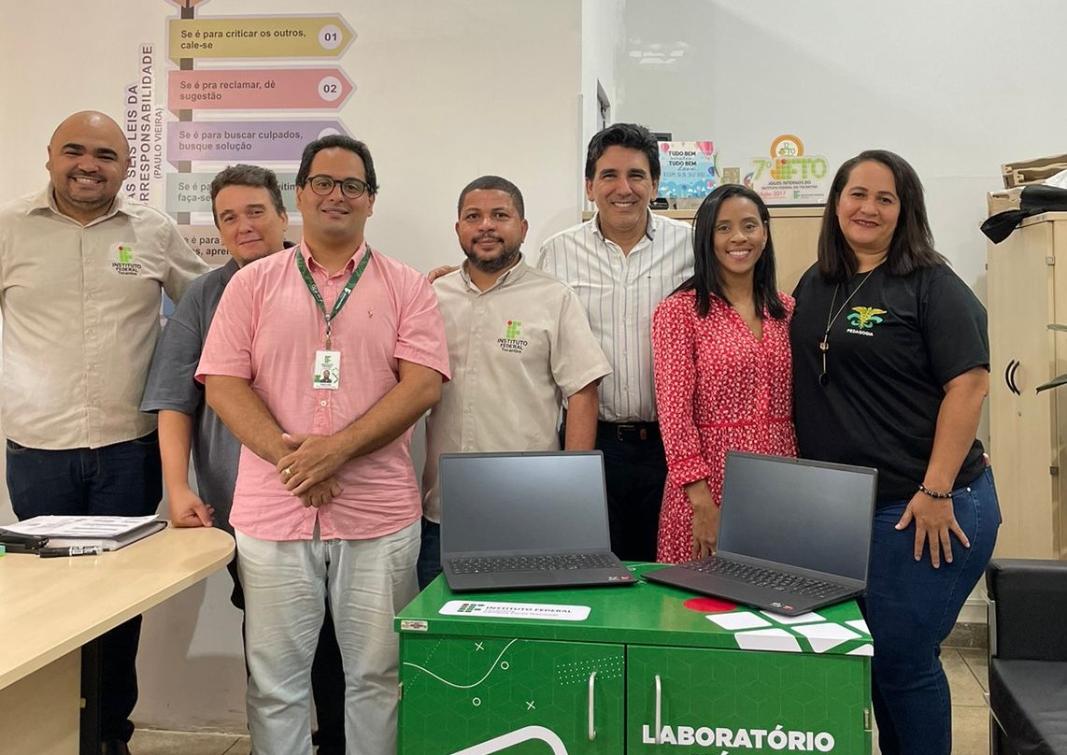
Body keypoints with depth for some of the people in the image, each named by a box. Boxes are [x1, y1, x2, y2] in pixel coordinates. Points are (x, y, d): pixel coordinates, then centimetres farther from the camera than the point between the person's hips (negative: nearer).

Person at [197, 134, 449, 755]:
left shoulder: (407, 287, 6)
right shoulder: (254, 283, 9)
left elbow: (423, 385, -4)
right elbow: (222, 382, 2)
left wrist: (337, 449, -15)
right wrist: (289, 457, -12)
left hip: (379, 514, 0)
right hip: (273, 511, 1)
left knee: (378, 674, 9)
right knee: (275, 678, 10)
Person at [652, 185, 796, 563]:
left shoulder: (786, 309, 10)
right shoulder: (678, 312, -5)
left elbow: (798, 403, 14)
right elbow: (674, 410, -11)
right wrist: (702, 503, -16)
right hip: (712, 478, -4)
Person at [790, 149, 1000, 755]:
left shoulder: (933, 287, -6)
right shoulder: (816, 286, 12)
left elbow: (969, 385, -13)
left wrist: (937, 491, -18)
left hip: (924, 510, -6)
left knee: (901, 658, 0)